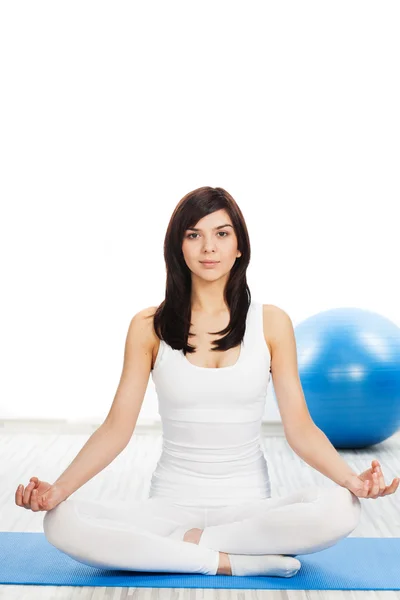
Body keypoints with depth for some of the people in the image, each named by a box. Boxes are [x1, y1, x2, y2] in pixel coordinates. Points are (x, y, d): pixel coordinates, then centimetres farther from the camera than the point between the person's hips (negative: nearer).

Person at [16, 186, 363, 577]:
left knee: (341, 508, -30)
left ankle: (187, 544, -13)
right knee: (61, 523, -26)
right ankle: (234, 562, -17)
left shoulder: (269, 322, 0)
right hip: (171, 505, 0)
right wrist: (58, 488, -18)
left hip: (248, 506, 0)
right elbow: (117, 427, -4)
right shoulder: (149, 326, 0)